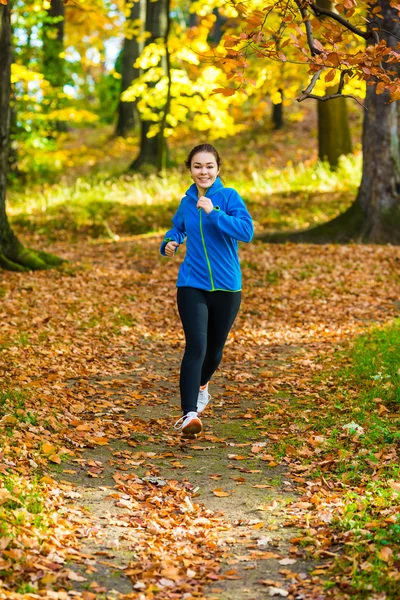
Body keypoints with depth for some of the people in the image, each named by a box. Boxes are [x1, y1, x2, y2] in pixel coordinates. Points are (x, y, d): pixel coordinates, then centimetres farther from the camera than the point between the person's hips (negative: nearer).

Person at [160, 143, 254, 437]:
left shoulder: (229, 197, -7)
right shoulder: (187, 202, 5)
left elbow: (247, 230, -22)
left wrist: (214, 213, -28)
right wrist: (170, 242, 5)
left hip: (226, 287, -1)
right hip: (192, 285, 1)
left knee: (214, 349, 16)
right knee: (196, 346, -17)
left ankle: (201, 385, 49)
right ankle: (189, 414, -21)